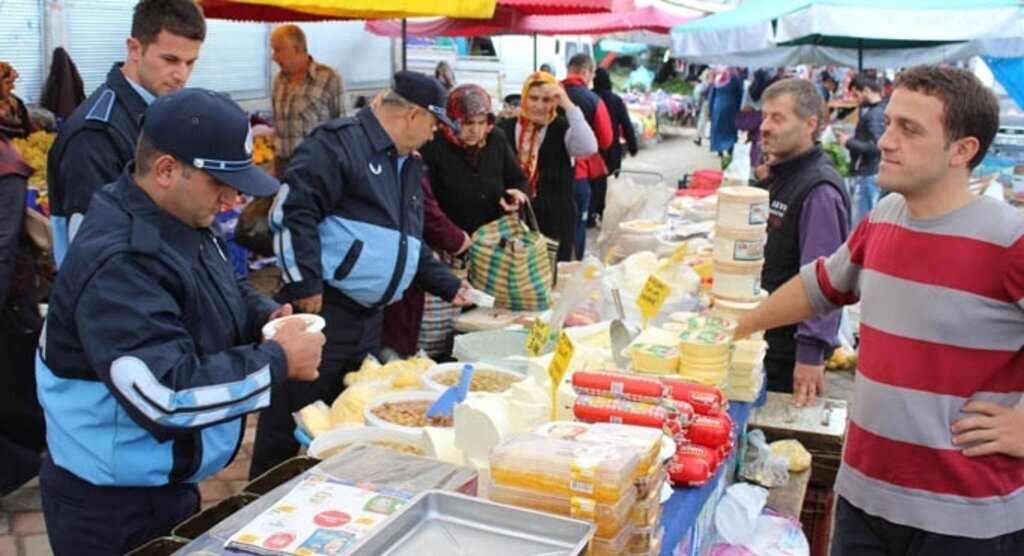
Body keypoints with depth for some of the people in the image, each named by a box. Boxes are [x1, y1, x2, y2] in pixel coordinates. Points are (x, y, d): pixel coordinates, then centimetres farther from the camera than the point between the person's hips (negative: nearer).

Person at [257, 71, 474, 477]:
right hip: (321, 309, -9)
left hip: (369, 318, 9)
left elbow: (409, 244, 27)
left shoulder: (408, 166, 18)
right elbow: (292, 210, -19)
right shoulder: (341, 143, -11)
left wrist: (448, 286, 25)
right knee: (289, 417, 1)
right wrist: (305, 285, -20)